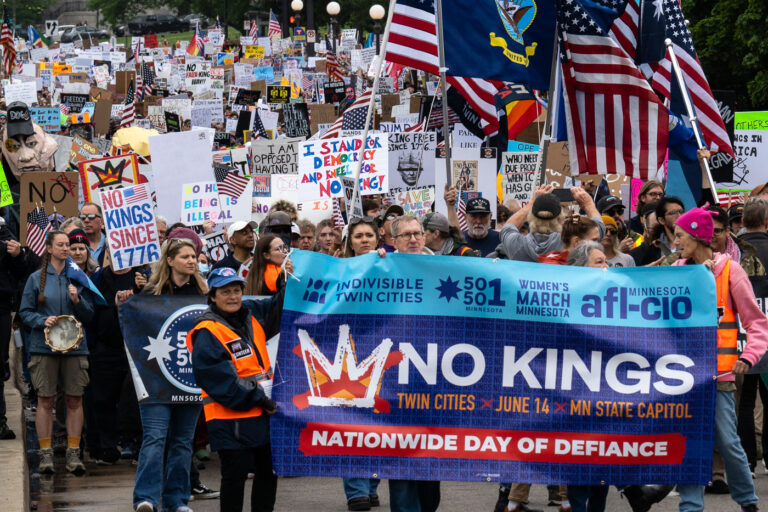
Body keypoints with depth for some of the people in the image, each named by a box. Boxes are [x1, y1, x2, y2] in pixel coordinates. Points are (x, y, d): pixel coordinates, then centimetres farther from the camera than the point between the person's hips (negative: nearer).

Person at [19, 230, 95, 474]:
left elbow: (89, 314, 9)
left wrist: (77, 301, -10)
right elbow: (25, 312, 5)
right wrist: (43, 321, -13)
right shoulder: (36, 278, 6)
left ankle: (73, 453, 5)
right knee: (45, 400, -2)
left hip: (74, 345, 1)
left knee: (74, 400, 0)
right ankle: (45, 453, 3)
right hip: (44, 346, -1)